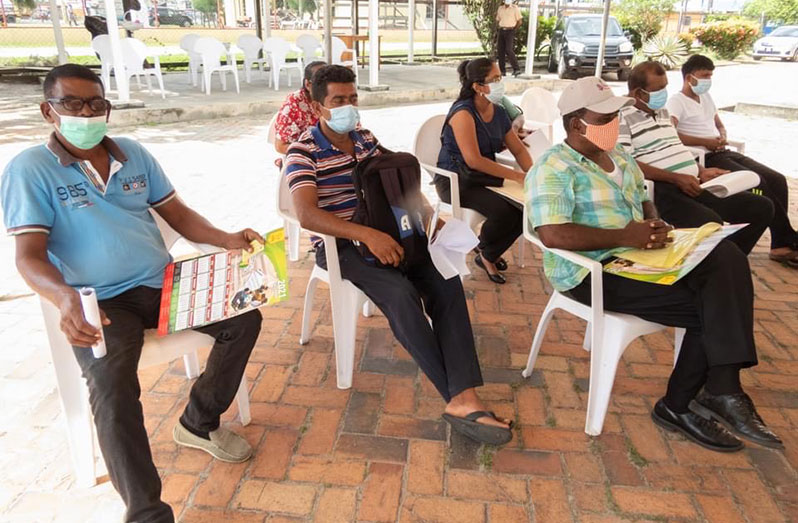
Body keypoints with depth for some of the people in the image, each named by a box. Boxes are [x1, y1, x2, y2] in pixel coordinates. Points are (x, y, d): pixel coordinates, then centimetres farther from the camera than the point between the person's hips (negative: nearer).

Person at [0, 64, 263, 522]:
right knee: (113, 387, -29)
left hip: (162, 283, 5)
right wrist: (67, 298, -35)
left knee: (245, 317, -9)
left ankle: (199, 422, 10)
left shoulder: (134, 154, 11)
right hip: (100, 301, -5)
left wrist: (227, 240, -7)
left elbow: (178, 214, 12)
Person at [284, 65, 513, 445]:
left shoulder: (365, 138, 13)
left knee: (446, 280, -19)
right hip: (339, 245, -6)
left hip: (383, 235, 6)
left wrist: (427, 214, -2)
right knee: (401, 294, -32)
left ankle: (464, 398, -25)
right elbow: (307, 215, -22)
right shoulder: (304, 152, -8)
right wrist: (367, 235, -32)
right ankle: (458, 395, -18)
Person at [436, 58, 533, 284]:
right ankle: (485, 254, 4)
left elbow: (519, 149, 10)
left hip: (485, 177, 8)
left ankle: (490, 253, 12)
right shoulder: (463, 113, -19)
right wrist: (516, 176, -26)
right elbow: (473, 160, -27)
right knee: (503, 210, -29)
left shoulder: (499, 113, 6)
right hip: (455, 181, -8)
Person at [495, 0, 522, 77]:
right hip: (501, 30, 5)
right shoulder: (500, 8, 14)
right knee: (500, 51, 3)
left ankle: (516, 69, -14)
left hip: (510, 31, -5)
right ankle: (502, 71, 10)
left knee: (509, 50, -18)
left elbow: (519, 21, -1)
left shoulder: (515, 8, 0)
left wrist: (514, 30, -4)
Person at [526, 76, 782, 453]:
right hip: (592, 273, -8)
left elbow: (644, 201, 25)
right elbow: (553, 235, -26)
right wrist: (623, 236, -22)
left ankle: (721, 393, -12)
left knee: (727, 259, -14)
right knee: (711, 307, -16)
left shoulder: (618, 156, 16)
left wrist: (654, 224, 0)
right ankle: (678, 405, 2)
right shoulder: (553, 168, -13)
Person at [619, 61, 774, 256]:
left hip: (692, 186, 10)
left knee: (762, 207, 3)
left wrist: (701, 171, 12)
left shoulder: (662, 111, 23)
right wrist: (676, 178, -19)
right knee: (711, 224, -35)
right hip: (662, 192, -9)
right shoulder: (621, 116, -7)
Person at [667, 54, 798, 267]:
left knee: (776, 179, -7)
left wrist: (722, 137, 5)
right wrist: (707, 142, -17)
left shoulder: (706, 96, 21)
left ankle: (781, 245, -6)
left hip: (723, 152, 9)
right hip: (706, 158, -9)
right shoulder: (676, 101, -6)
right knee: (758, 183, -23)